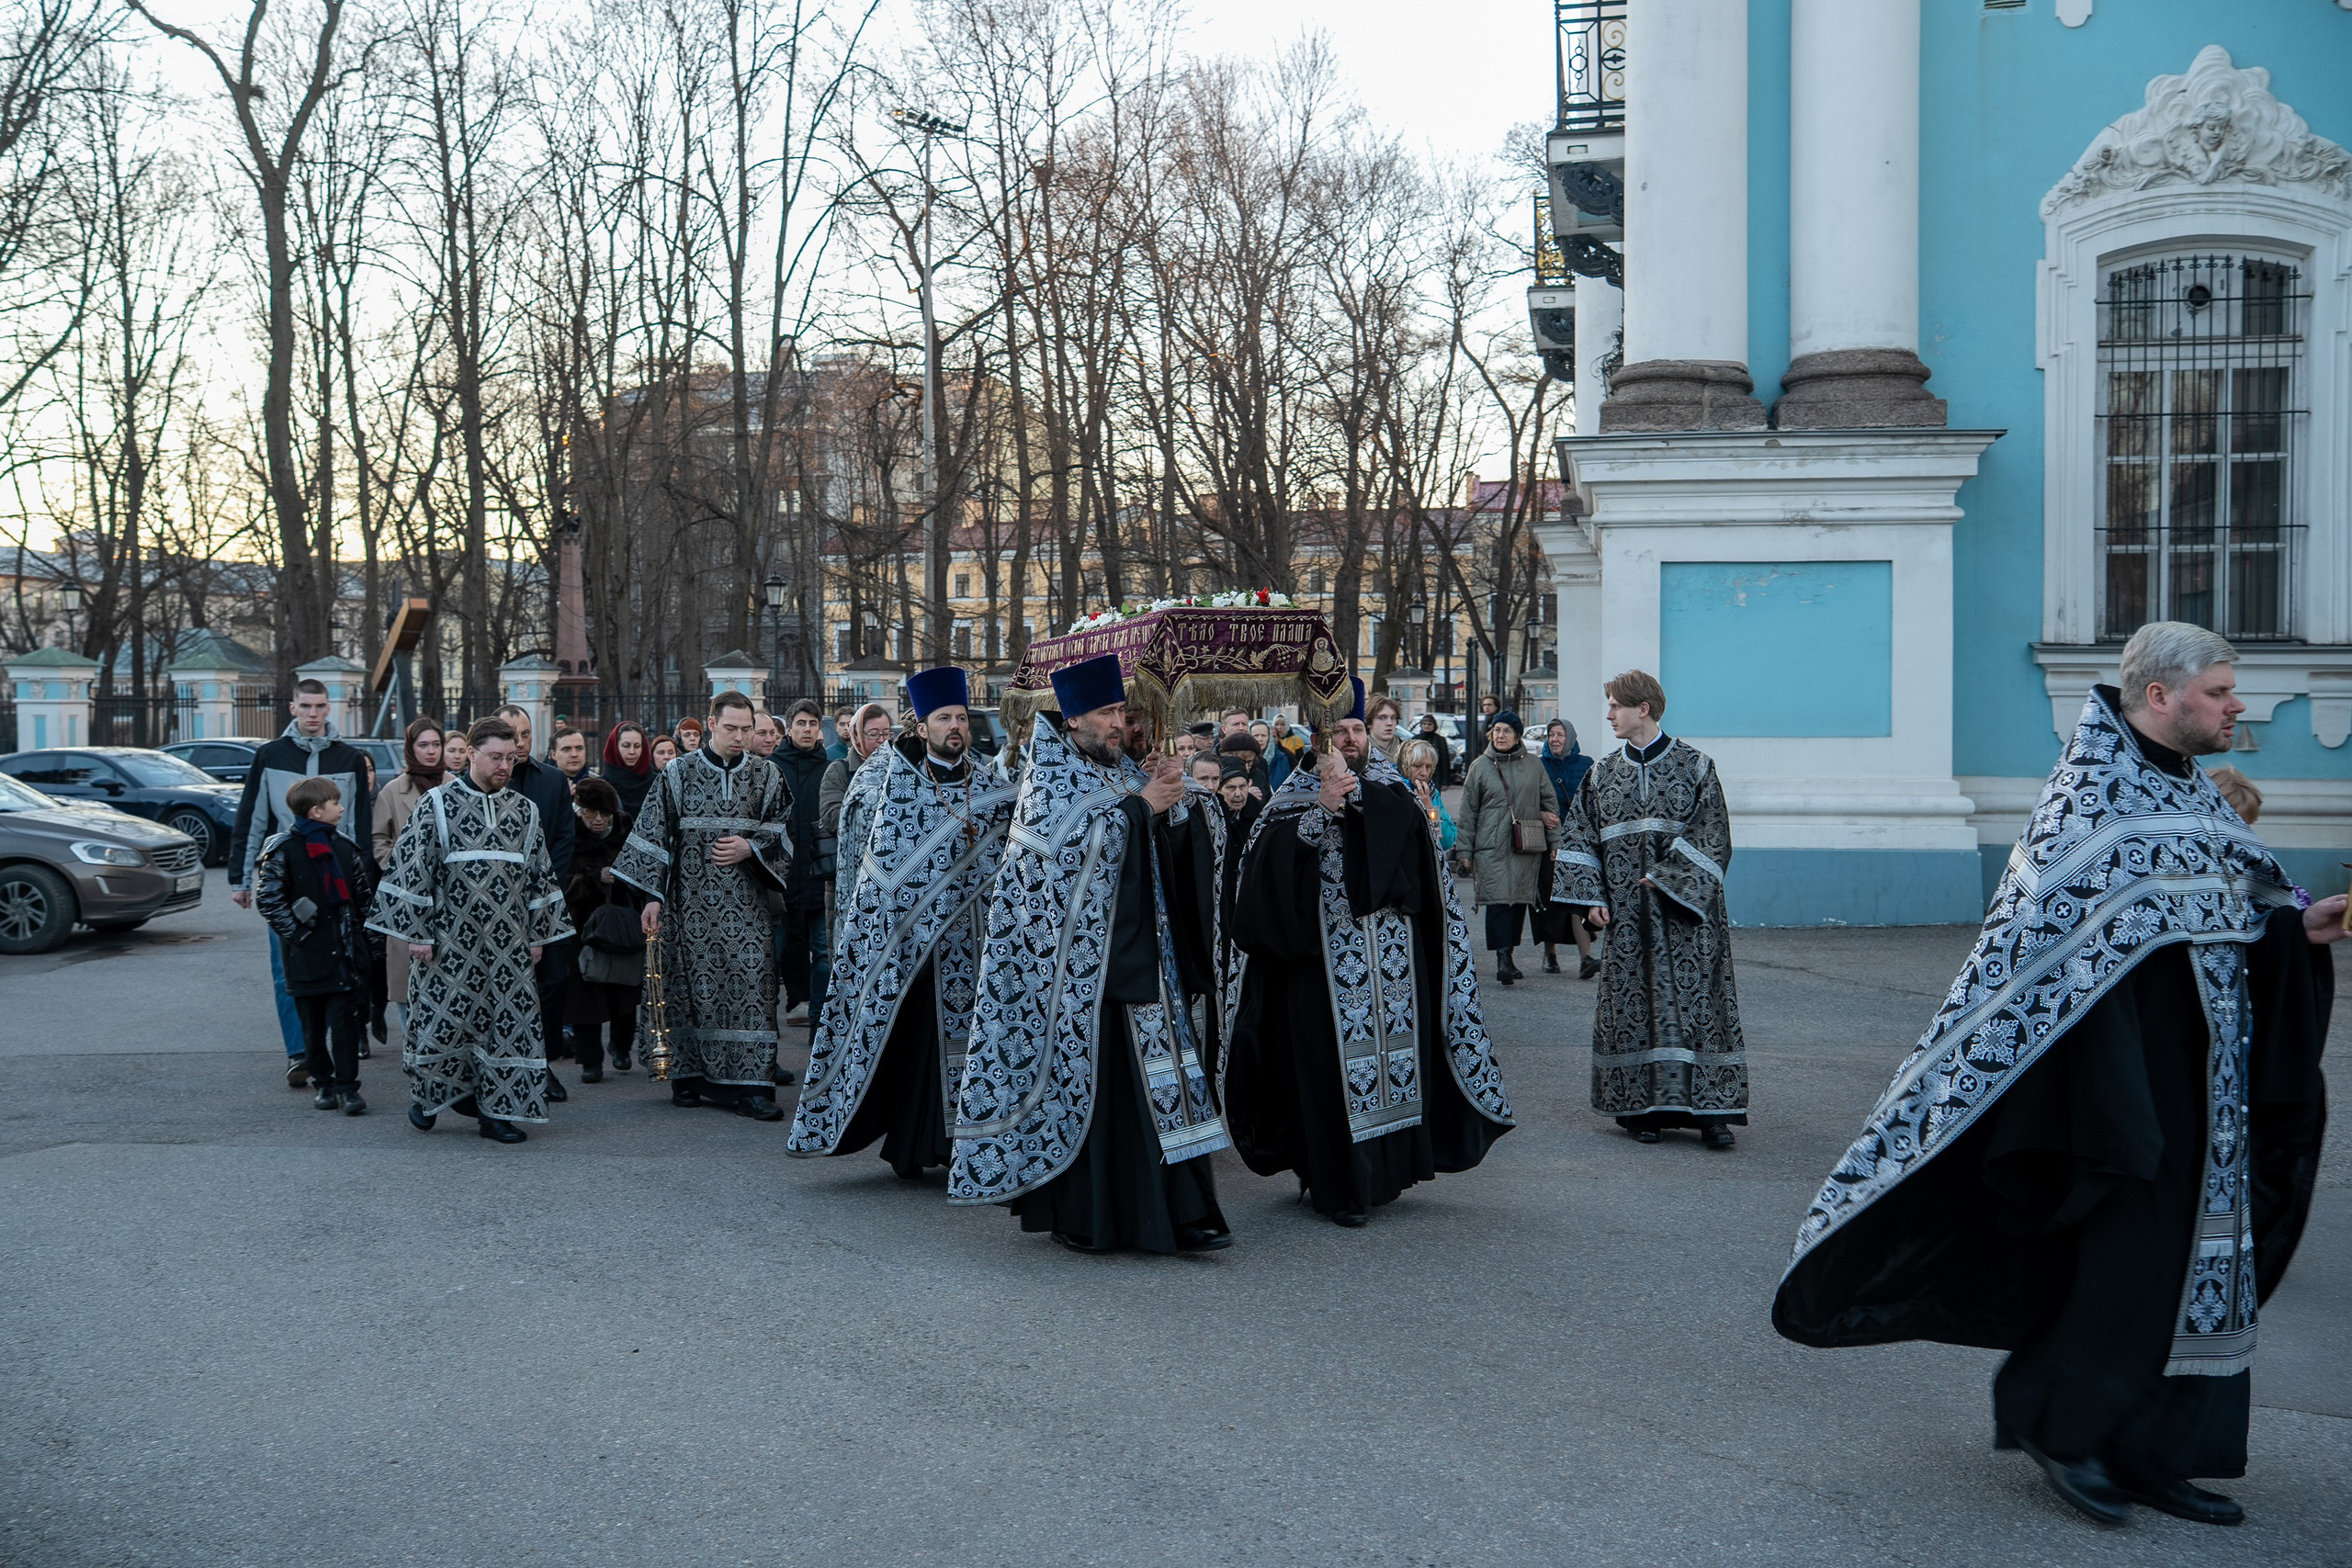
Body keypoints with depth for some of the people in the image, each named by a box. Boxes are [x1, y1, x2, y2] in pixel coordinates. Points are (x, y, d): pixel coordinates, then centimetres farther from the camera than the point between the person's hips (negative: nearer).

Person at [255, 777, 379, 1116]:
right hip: (307, 954, -3)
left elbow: (365, 890, 19)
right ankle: (324, 1085, 18)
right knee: (313, 1023, 6)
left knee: (345, 1018, -3)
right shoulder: (283, 849, -5)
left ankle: (346, 1087, 0)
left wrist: (362, 932, 13)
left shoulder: (343, 845, 11)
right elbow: (267, 898, -7)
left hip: (344, 947, 3)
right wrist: (294, 932, -10)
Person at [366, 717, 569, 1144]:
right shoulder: (436, 805, -3)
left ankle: (496, 1111, 11)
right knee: (441, 1019, 2)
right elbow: (411, 870, -4)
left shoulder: (525, 811, 9)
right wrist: (415, 933, -7)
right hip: (450, 942, -3)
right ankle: (428, 1094, 25)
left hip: (507, 944, 3)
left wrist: (539, 934, 12)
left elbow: (541, 876, 14)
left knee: (510, 1023, 1)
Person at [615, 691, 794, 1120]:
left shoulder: (766, 774, 7)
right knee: (691, 986, 2)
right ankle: (690, 1077, 14)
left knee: (751, 984, -7)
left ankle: (750, 1085, -7)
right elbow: (654, 835, 3)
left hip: (746, 904, 1)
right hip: (691, 902, 0)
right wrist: (653, 895, -2)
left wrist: (750, 848, -7)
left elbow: (783, 831, 12)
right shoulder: (678, 773, 3)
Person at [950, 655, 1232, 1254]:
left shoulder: (1124, 768, 13)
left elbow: (1152, 849, 19)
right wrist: (1140, 805, -16)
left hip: (1134, 952, 6)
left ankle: (1177, 1211, 5)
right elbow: (1066, 844, -19)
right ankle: (1077, 1215, 10)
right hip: (1075, 954, -6)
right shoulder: (1049, 775, -4)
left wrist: (1164, 795, 0)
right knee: (1078, 1076, -1)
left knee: (1150, 1075, 3)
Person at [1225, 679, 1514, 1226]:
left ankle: (1388, 1169, 20)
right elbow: (1270, 858, -13)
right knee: (1337, 1062, -3)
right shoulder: (1296, 796, 3)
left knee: (1396, 1051, 6)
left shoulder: (1388, 787, 11)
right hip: (1328, 957, -3)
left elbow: (1408, 821, -12)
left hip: (1394, 957, 3)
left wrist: (1353, 788, -20)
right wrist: (1322, 808, -20)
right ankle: (1341, 1186, 3)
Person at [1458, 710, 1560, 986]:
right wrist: (1465, 850, 4)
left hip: (1527, 847, 2)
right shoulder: (1480, 766, 7)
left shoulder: (1533, 766, 9)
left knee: (1520, 901, 3)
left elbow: (1551, 804, 13)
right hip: (1491, 846, -2)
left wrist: (1555, 842, 8)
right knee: (1498, 899, -13)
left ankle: (1510, 955, 14)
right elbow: (1468, 811, 9)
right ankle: (1503, 958, -20)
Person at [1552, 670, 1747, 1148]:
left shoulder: (1693, 765, 0)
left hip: (1685, 908, -3)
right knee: (1632, 1002, 2)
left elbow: (1711, 835, -5)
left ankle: (1709, 1110, -3)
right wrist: (1592, 898, 0)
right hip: (1626, 914, 3)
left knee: (1696, 999, -5)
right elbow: (1578, 838, 10)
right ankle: (1642, 1107, 10)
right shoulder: (1603, 774, 10)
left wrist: (1667, 878, -13)